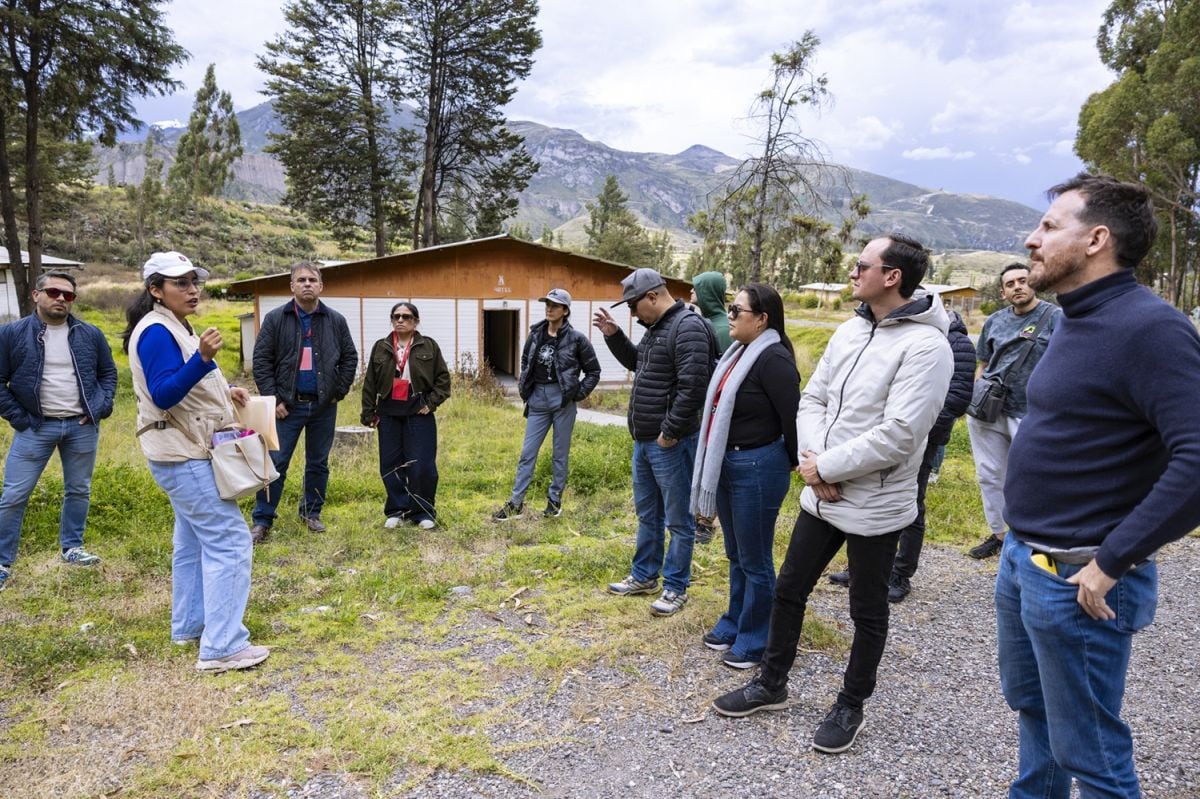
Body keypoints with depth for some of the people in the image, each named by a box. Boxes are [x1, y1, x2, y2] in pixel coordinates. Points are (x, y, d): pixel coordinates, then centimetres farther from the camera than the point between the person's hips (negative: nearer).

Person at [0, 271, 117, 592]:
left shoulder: (90, 334, 3)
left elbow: (108, 373, 13)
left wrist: (100, 409, 1)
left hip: (82, 427, 2)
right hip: (35, 429, -2)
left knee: (79, 491, 12)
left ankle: (71, 548, 29)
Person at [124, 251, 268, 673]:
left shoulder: (174, 328, 15)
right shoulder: (157, 332, -17)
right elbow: (163, 395, -28)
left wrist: (225, 392, 8)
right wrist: (203, 358, -40)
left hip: (187, 453, 11)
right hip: (183, 456, -11)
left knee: (195, 541, 18)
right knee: (229, 541, -11)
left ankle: (190, 626, 29)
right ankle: (222, 647, -8)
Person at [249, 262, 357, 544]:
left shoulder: (336, 321, 3)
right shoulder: (275, 319, -3)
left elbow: (350, 358, 9)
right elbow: (261, 361, -4)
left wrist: (339, 391, 2)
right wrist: (273, 399, -9)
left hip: (324, 406, 2)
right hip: (287, 405, -2)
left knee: (318, 463, 12)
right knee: (275, 462, -2)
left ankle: (311, 513, 27)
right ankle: (262, 521, 7)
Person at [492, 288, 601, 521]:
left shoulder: (576, 338, -6)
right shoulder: (536, 335, 5)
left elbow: (593, 371, 0)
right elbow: (525, 363, 21)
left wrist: (578, 394, -6)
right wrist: (524, 389, 12)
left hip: (562, 401, -3)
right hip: (538, 400, 4)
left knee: (560, 453, 7)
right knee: (527, 453, 5)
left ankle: (555, 500, 21)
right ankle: (516, 503, 10)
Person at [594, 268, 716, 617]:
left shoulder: (688, 327, -18)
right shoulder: (656, 328, 13)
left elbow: (692, 386, -24)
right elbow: (637, 363, 30)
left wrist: (670, 432, -20)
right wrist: (613, 336, 15)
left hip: (670, 443, -10)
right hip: (643, 441, 10)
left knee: (677, 519, 4)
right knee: (647, 514, 20)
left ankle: (675, 588, 16)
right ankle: (644, 576, 34)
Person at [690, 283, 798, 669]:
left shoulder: (773, 358, -19)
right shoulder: (738, 352, 10)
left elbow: (792, 414, -20)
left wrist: (795, 462, -7)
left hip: (757, 468, -9)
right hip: (727, 464, 9)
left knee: (755, 560, 5)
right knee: (736, 554, 21)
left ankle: (754, 641, 20)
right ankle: (734, 623, 37)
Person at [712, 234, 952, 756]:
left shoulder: (925, 346, -19)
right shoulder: (849, 331, 6)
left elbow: (897, 436, -25)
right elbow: (812, 399, 8)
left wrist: (826, 467, -16)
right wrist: (812, 460, -9)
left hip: (875, 507, -7)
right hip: (821, 496, 7)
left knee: (867, 612, 13)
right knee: (788, 591, 16)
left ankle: (850, 706, 33)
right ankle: (771, 685, 35)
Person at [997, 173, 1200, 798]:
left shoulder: (1149, 328, -19)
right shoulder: (1076, 320, 10)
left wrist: (1110, 563, -23)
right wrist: (1020, 545, 13)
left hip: (1075, 578, -9)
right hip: (1021, 558, 9)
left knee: (1086, 749, 8)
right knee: (1029, 704, 25)